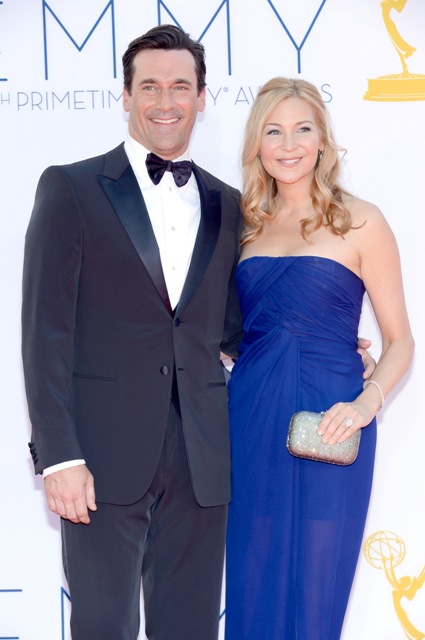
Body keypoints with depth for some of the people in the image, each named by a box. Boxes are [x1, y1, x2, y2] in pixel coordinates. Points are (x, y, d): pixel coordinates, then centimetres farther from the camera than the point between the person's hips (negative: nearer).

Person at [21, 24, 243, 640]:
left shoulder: (227, 206, 13)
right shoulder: (71, 189, 0)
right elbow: (46, 330, -6)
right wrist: (59, 455, -13)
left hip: (201, 459, 4)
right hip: (104, 453, -3)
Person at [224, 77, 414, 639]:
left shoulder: (359, 222, -3)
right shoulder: (248, 223, 10)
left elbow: (399, 341, -2)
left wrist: (366, 403, -18)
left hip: (327, 424, -3)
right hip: (251, 421, 4)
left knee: (314, 587, 5)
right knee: (252, 586, 9)